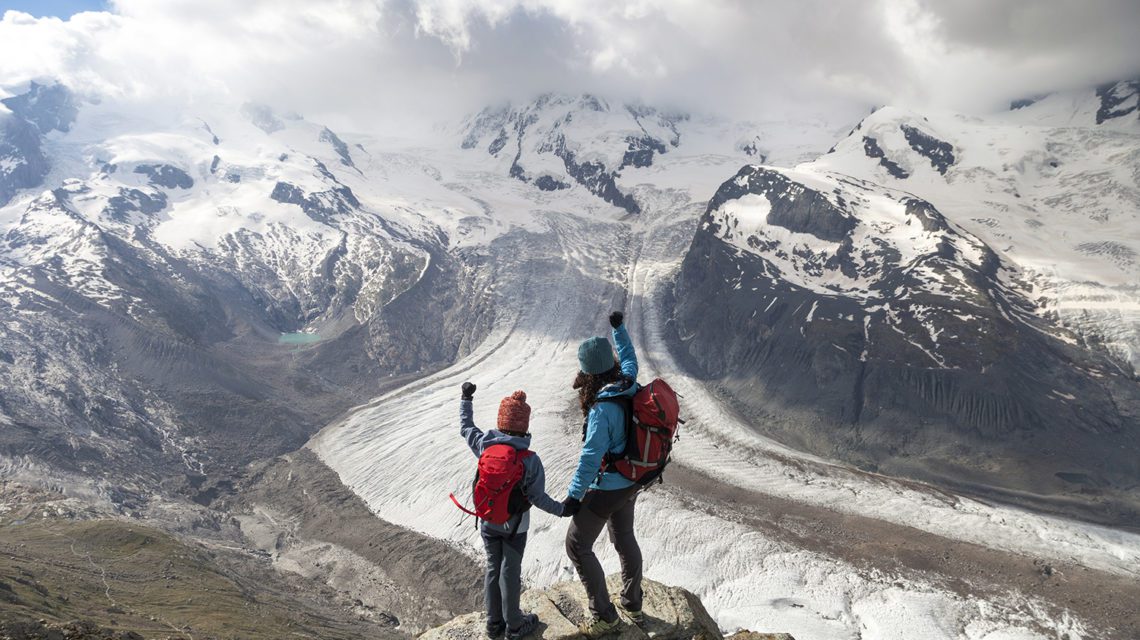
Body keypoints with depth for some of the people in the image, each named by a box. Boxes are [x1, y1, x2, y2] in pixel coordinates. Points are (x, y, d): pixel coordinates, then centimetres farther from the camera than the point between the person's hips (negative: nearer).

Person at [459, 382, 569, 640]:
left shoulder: (484, 445, -16)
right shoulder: (531, 460, -24)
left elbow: (465, 427, 2)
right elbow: (538, 497, -19)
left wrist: (466, 399, 15)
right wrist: (562, 509, -4)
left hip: (488, 522, 3)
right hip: (514, 526, -3)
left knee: (493, 569, 19)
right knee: (510, 572, 12)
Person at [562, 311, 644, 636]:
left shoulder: (603, 409, -31)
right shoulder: (630, 384, -9)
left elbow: (591, 457, -27)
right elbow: (629, 357, 13)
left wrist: (574, 495, -18)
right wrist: (619, 328, 27)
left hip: (606, 488, -8)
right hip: (631, 483, 8)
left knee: (577, 546, 6)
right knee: (625, 539, 24)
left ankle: (605, 615, 15)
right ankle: (633, 605, 41)